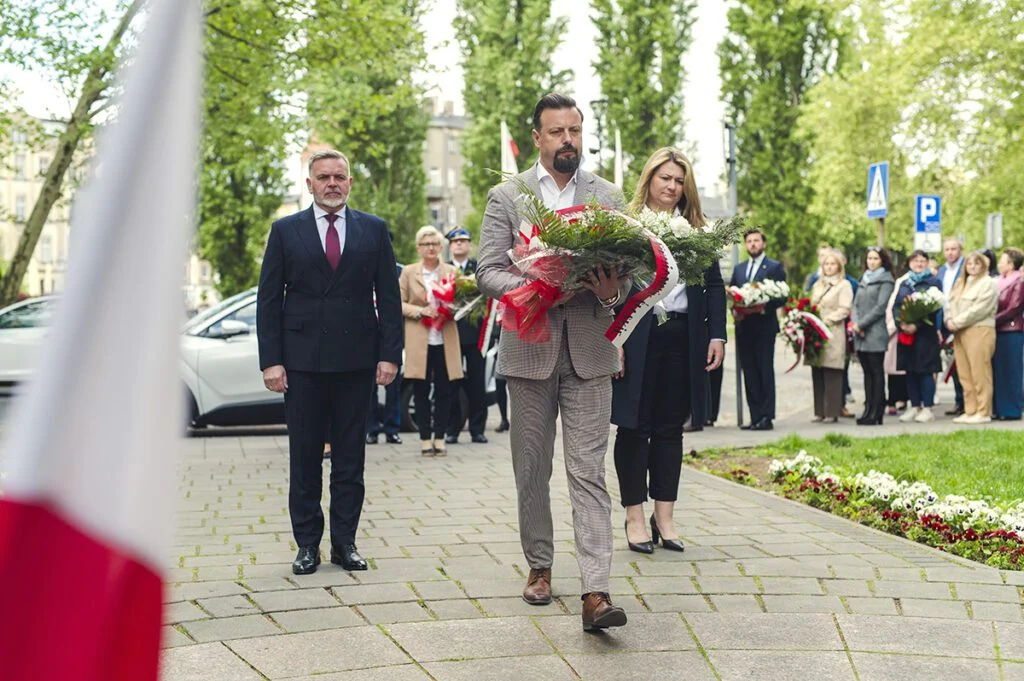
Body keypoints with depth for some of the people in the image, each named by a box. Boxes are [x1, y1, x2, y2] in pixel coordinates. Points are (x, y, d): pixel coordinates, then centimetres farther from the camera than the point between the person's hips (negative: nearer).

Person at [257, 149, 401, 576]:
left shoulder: (374, 230, 8)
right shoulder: (285, 231, 6)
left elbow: (389, 297, 6)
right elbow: (268, 301, 4)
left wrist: (389, 354, -3)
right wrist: (270, 360, -5)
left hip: (356, 360, 1)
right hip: (302, 361, 0)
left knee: (350, 457, 6)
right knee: (304, 456, 4)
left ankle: (345, 541, 14)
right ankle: (307, 544, 13)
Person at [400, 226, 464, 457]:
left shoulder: (451, 271, 9)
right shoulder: (408, 272, 6)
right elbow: (399, 303, 3)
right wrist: (420, 311, -12)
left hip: (445, 339, 1)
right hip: (419, 340, -1)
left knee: (444, 390, 2)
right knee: (421, 391, 1)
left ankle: (439, 438, 11)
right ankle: (425, 439, 9)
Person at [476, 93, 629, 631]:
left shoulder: (608, 197, 9)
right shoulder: (506, 197, 4)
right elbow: (488, 273, -2)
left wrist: (613, 292, -15)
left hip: (589, 350, 0)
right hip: (528, 348, 0)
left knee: (588, 472, -7)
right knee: (532, 469, 10)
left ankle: (595, 592, -12)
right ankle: (539, 565, 27)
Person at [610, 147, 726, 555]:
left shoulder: (696, 229, 11)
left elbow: (714, 285, 13)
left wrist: (717, 334, 3)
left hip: (683, 336, 4)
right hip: (637, 337, -4)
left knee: (671, 426, 9)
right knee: (634, 425, 3)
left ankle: (664, 516, 16)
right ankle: (635, 516, 11)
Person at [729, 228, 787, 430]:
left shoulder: (775, 267, 3)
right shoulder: (739, 269, 18)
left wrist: (765, 307, -18)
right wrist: (734, 310, -5)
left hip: (764, 327, -5)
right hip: (743, 327, 5)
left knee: (765, 372, -6)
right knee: (749, 373, 4)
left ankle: (766, 417, -6)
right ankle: (755, 417, 7)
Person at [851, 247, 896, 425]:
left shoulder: (886, 281, -1)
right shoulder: (864, 280, 19)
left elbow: (880, 307, -10)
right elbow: (856, 304, 14)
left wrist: (861, 324, -11)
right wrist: (855, 323, -3)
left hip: (875, 333, -6)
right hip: (860, 336, 6)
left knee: (876, 373, -4)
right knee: (867, 373, 8)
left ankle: (876, 414, -3)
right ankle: (868, 410, 11)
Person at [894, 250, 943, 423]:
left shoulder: (934, 282, 2)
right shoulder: (904, 284, 17)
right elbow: (895, 306, 10)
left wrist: (916, 325, -18)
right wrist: (901, 323, -10)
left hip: (925, 332, -5)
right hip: (905, 334, 5)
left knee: (926, 370, -4)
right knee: (910, 370, 7)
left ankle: (927, 408, 0)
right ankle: (914, 407, 14)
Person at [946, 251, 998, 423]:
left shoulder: (987, 284, -3)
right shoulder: (960, 283, 22)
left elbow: (979, 309, -13)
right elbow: (951, 304, 16)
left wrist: (957, 322, -13)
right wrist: (949, 320, -4)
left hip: (979, 331, -7)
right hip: (959, 333, 7)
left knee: (979, 374, -7)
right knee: (965, 375, 7)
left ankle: (983, 412, -3)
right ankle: (970, 411, 12)